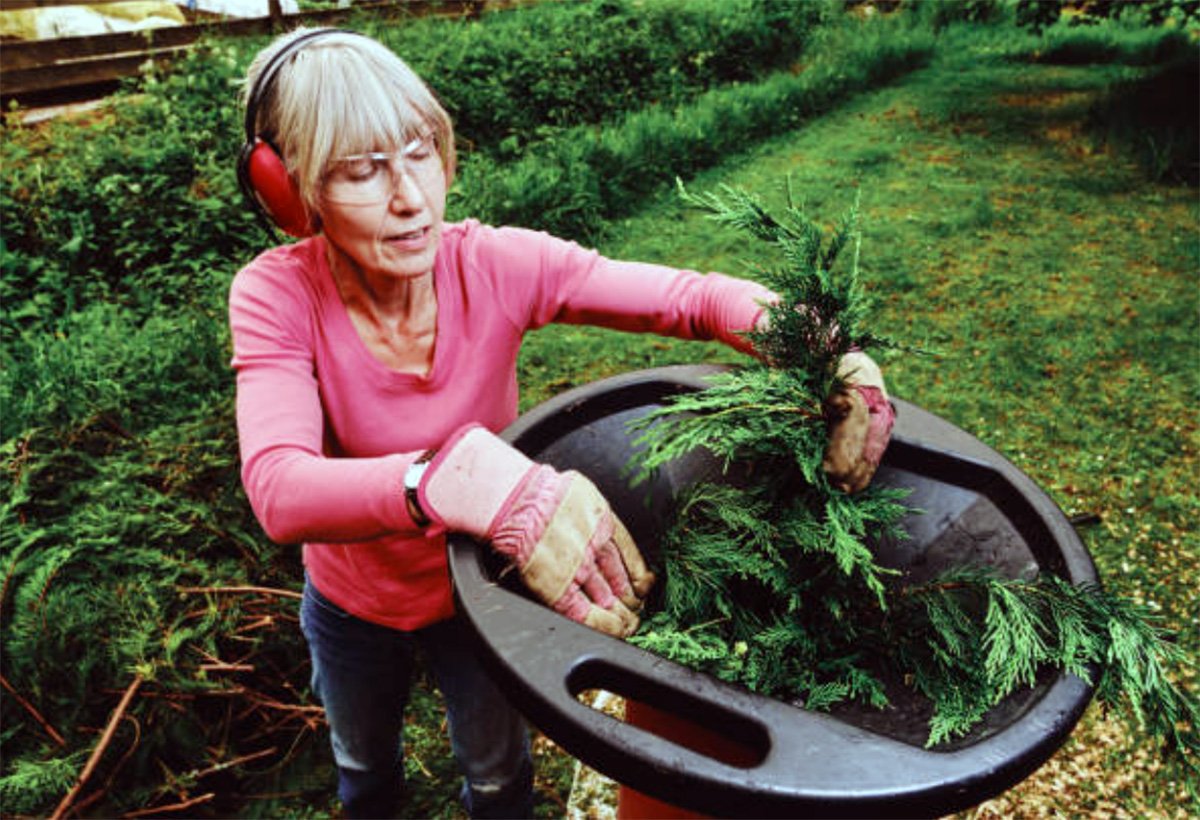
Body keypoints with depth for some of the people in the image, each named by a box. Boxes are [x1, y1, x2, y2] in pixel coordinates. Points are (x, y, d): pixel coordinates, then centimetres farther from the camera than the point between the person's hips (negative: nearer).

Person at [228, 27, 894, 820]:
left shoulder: (496, 265, -26)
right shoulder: (276, 295, -27)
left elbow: (694, 296, -26)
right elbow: (279, 489, -42)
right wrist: (465, 480, -60)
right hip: (350, 605, 1)